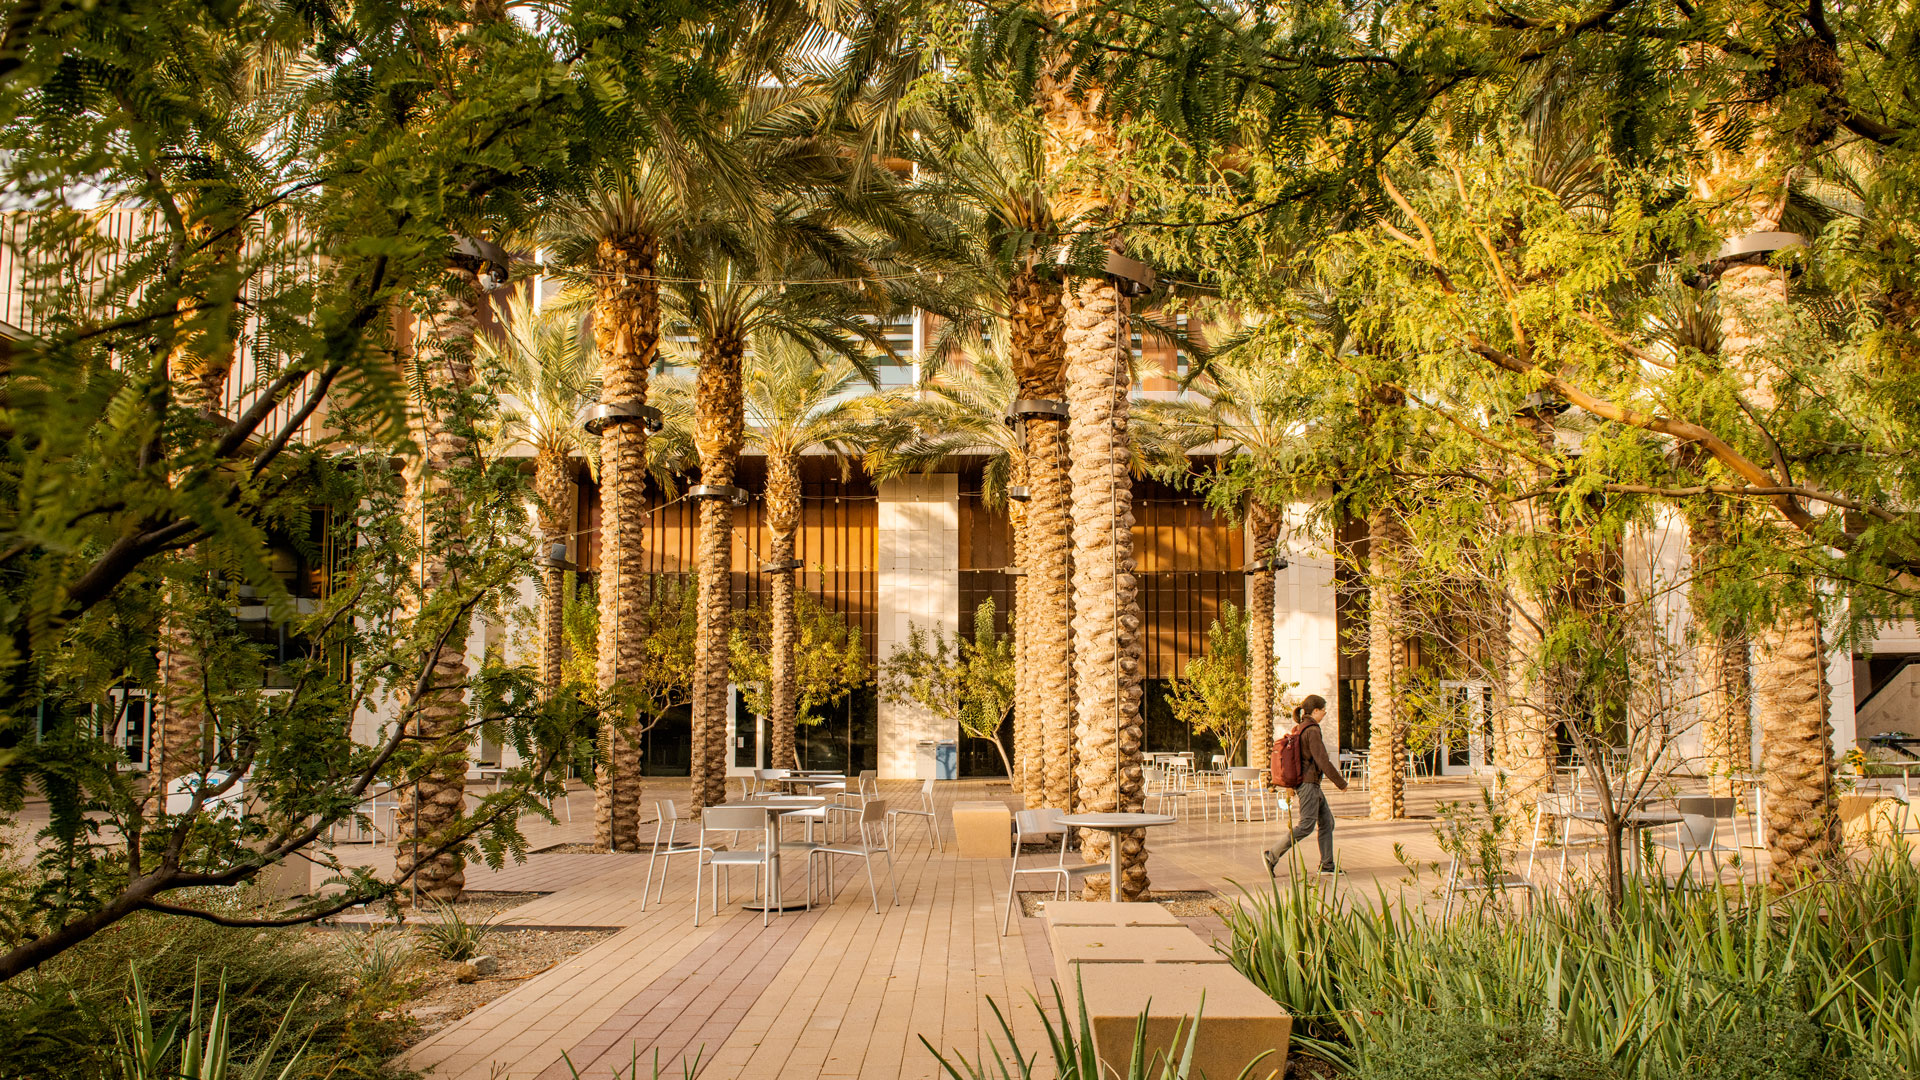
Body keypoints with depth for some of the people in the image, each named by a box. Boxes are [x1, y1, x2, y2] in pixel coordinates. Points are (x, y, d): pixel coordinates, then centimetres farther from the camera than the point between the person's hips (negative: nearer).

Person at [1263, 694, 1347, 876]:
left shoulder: (1298, 729, 13)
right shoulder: (1312, 730, -16)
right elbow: (1322, 761, -18)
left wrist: (1292, 790, 23)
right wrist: (1341, 783, -8)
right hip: (1309, 782, -10)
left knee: (1327, 821, 11)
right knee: (1306, 825, -9)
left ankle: (1326, 865, 12)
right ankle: (1273, 855, -9)